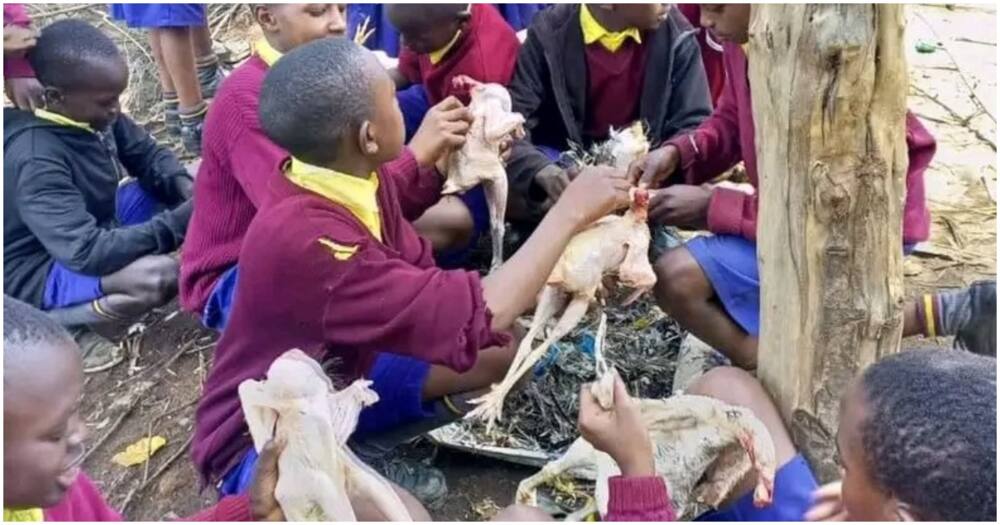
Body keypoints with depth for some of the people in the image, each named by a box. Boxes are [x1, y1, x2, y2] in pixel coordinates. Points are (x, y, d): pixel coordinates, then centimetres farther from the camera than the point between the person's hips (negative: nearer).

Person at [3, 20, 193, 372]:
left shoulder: (90, 111, -12)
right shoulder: (36, 162, -34)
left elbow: (147, 155, 2)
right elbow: (86, 253, -39)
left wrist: (186, 189, -20)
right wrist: (178, 223, -37)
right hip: (38, 268, -8)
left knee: (191, 191, -3)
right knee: (159, 276, -34)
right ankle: (49, 323, -8)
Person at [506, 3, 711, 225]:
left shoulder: (676, 34, -7)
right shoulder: (549, 34, -12)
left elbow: (694, 123, -7)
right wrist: (544, 171, -40)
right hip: (566, 165, -1)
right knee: (505, 189, -30)